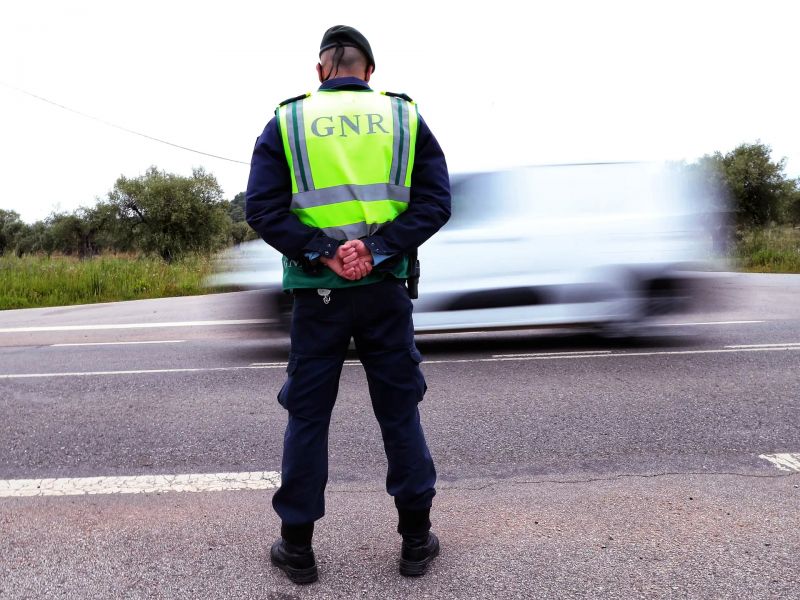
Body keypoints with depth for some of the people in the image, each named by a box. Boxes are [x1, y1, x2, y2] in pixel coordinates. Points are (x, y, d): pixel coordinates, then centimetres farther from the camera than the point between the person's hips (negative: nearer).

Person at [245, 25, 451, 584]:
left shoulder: (286, 121, 4)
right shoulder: (405, 117, 7)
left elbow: (262, 209, -6)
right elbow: (436, 202, -3)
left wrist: (321, 252, -11)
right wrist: (378, 250, -11)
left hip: (317, 292, 0)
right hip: (386, 290, 1)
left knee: (307, 416, 10)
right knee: (400, 411, 12)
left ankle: (297, 546, 21)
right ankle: (417, 538, 22)